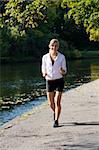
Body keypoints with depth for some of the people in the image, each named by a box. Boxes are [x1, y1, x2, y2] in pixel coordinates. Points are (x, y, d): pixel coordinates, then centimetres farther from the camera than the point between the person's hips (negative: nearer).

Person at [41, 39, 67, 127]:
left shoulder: (62, 57, -6)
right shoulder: (45, 57, -2)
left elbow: (64, 72, 0)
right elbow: (43, 69, 6)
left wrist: (62, 71, -24)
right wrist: (44, 73, -17)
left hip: (59, 81, -2)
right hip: (49, 81, 2)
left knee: (57, 102, -11)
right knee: (51, 103, 8)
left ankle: (56, 121, 0)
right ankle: (55, 112, 41)